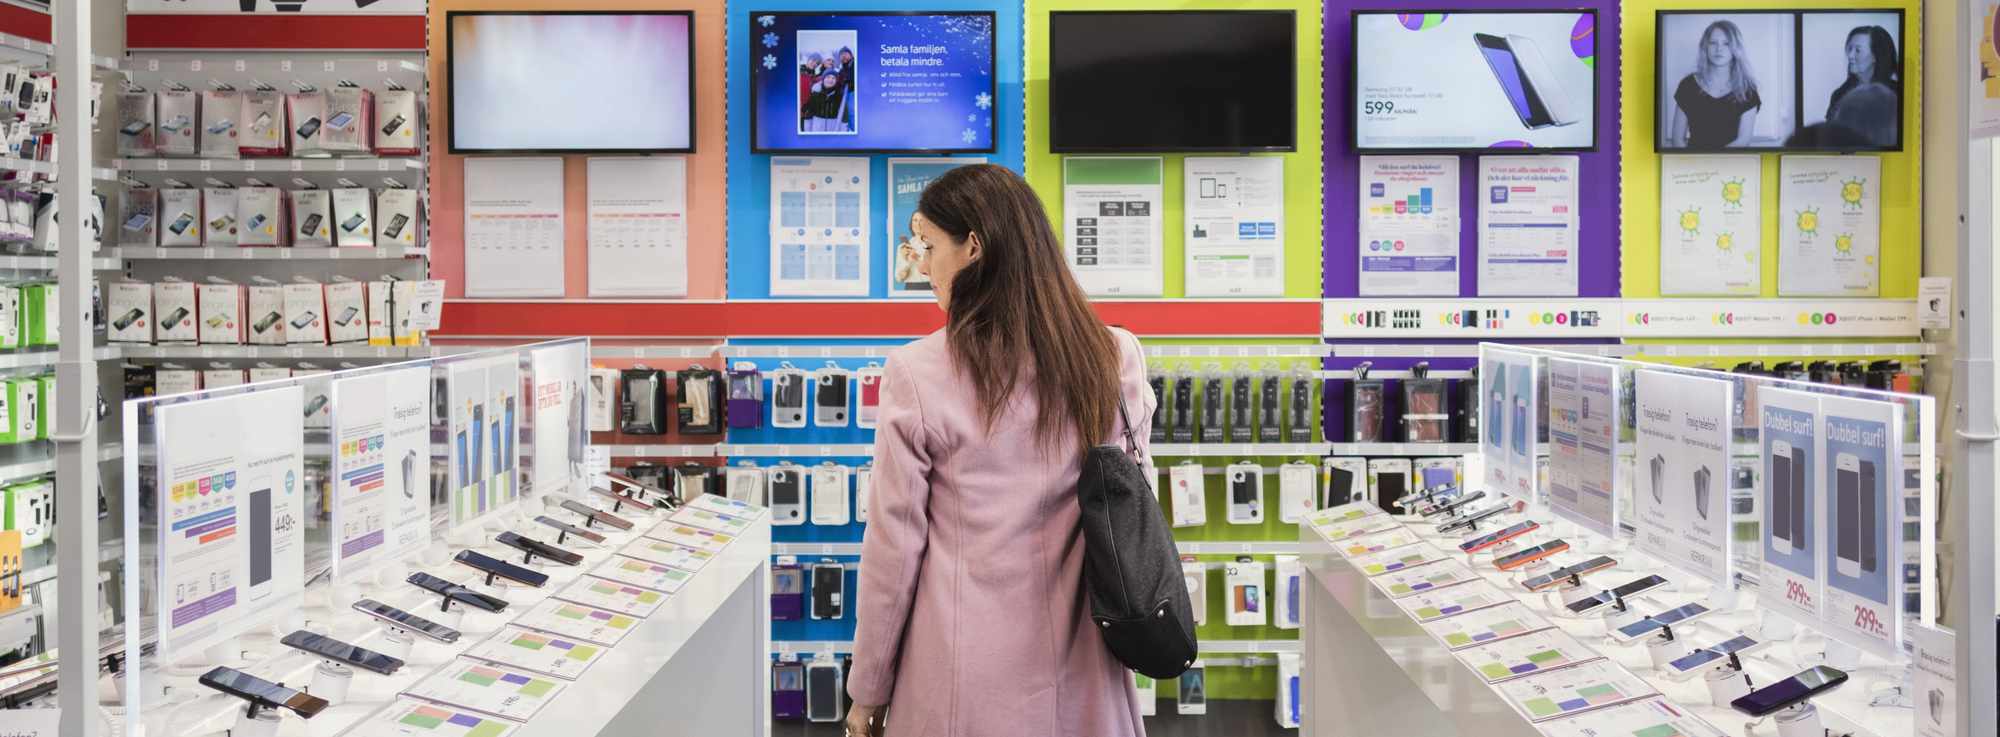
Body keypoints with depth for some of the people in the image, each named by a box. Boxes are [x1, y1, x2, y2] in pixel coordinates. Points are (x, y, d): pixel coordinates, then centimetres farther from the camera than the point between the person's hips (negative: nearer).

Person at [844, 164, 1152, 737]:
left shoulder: (918, 374, -15)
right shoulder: (1118, 359, -4)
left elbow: (895, 547, -9)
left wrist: (868, 690, 2)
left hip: (963, 680, -3)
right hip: (1079, 670, 3)